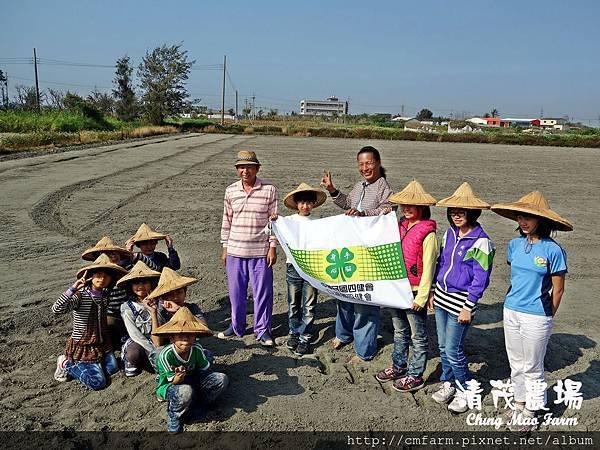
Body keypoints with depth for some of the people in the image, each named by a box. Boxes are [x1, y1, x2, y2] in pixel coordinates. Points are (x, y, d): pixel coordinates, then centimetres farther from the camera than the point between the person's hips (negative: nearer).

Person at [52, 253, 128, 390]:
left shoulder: (105, 295, -1)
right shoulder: (80, 295, -21)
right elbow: (56, 310, -36)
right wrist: (73, 288, -45)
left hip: (102, 343, 7)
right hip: (83, 346, -6)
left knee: (113, 369, 3)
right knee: (98, 382, -9)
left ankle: (82, 364, 20)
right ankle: (67, 364, 11)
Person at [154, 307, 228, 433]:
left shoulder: (197, 349, -15)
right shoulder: (166, 355, -27)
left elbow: (206, 370, -4)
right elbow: (172, 382, -23)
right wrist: (177, 378, -45)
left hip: (191, 380, 5)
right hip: (168, 386, -5)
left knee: (222, 379, -17)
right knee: (186, 392, -42)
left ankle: (195, 407, -7)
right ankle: (174, 415, -9)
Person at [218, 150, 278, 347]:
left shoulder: (269, 189, -4)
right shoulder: (231, 190, 5)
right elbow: (227, 221, 11)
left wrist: (272, 247, -5)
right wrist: (225, 247, 10)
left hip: (261, 252, -2)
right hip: (235, 251, 3)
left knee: (262, 292, 6)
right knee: (236, 292, 13)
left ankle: (262, 329, 22)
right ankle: (237, 326, 32)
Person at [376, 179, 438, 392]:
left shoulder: (427, 233, -16)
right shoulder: (401, 226, 6)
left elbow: (428, 267, -16)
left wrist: (422, 296, -17)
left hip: (414, 292, -7)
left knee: (418, 336, 9)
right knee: (399, 331, 21)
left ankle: (415, 375, 22)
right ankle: (398, 366, 37)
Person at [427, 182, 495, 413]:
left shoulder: (481, 242, -15)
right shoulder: (449, 233, 5)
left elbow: (480, 279, -14)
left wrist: (468, 307, -14)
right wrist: (433, 292, 14)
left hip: (460, 302, -6)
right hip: (442, 297, 7)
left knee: (453, 350, 1)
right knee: (443, 346, 15)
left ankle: (465, 391, 21)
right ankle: (448, 383, 33)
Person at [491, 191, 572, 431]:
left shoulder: (553, 250, -14)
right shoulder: (515, 244, 1)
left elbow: (558, 290, -6)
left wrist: (547, 317, 1)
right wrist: (515, 300, 13)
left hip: (536, 317, -5)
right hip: (511, 312, 5)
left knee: (532, 368, 10)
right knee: (516, 364, 18)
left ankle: (531, 413, 28)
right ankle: (520, 403, 37)